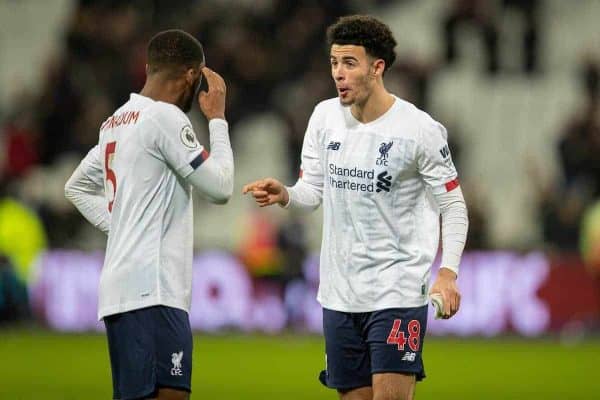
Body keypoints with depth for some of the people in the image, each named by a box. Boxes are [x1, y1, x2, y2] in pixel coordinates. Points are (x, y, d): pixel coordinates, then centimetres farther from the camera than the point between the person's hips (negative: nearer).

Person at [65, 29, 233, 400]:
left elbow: (77, 187, 31)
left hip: (119, 289, 10)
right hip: (152, 290, -10)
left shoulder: (116, 122, 18)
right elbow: (220, 187, -8)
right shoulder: (166, 118, -9)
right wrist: (217, 118, 2)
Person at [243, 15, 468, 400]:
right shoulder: (325, 116, 4)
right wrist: (284, 194, -13)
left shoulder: (419, 129, -10)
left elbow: (453, 205, -4)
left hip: (398, 292, -5)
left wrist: (447, 273, -16)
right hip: (340, 292, 5)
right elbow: (313, 190, 10)